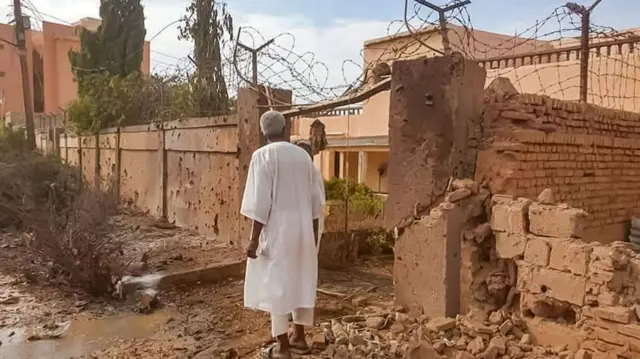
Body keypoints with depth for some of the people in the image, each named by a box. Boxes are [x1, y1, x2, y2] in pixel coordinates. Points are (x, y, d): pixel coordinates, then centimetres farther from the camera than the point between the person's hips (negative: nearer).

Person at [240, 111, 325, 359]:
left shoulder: (263, 156, -10)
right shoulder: (303, 155, 6)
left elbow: (260, 201, -16)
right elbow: (316, 199, 9)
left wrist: (254, 238, -11)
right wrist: (314, 230, 19)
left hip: (277, 231, -6)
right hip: (303, 230, 6)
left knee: (276, 285, 3)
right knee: (301, 282, 15)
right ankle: (299, 338, 26)